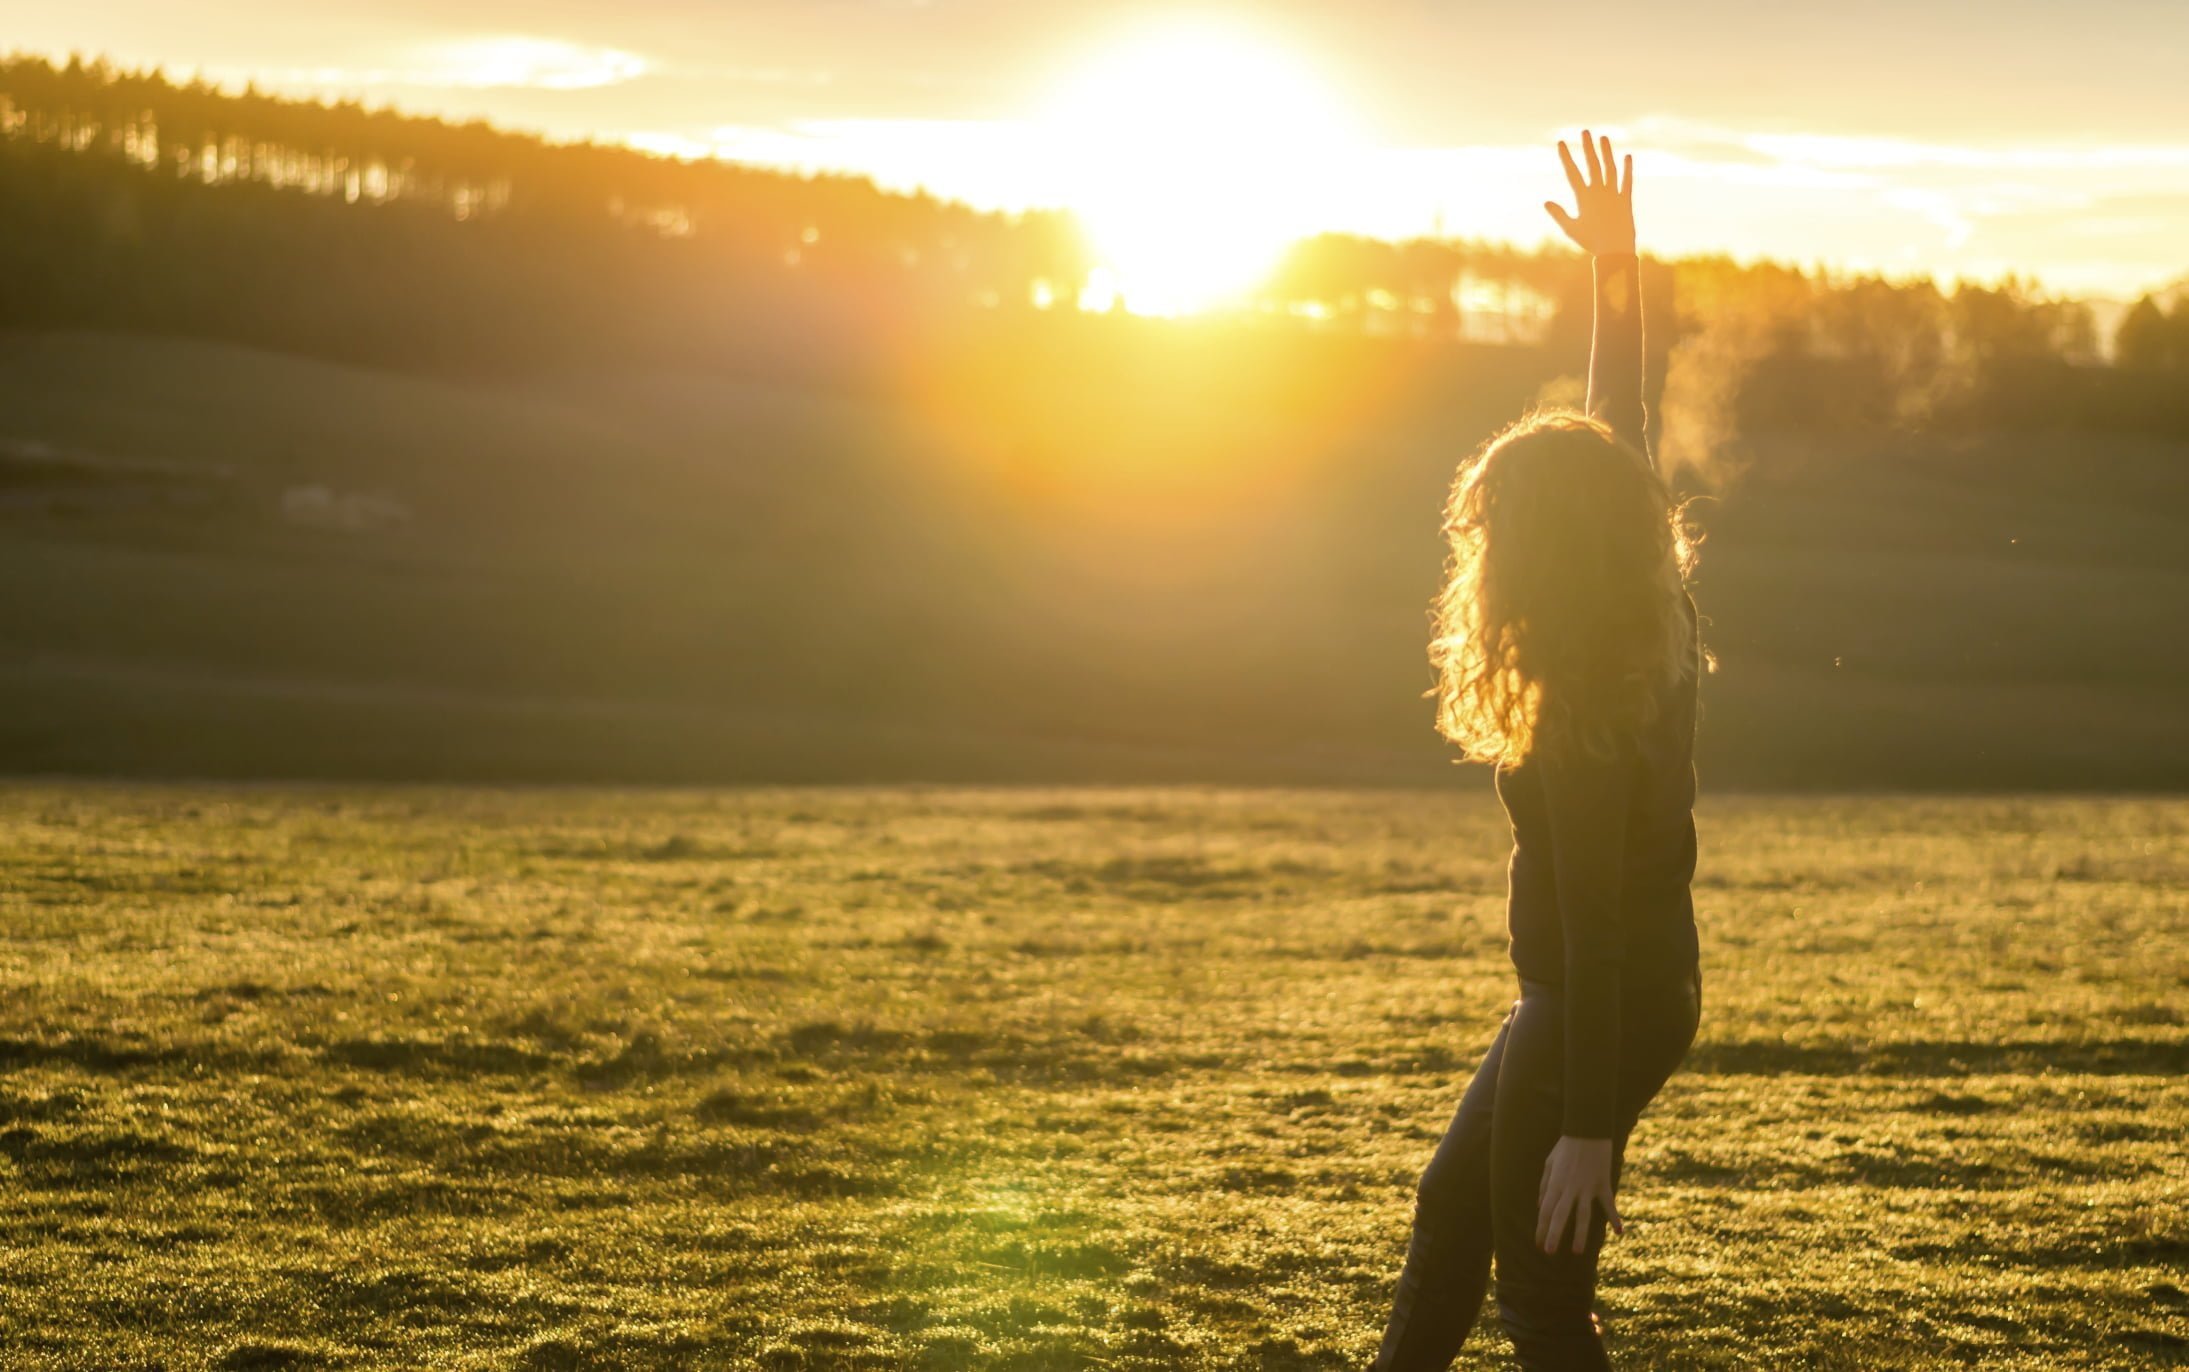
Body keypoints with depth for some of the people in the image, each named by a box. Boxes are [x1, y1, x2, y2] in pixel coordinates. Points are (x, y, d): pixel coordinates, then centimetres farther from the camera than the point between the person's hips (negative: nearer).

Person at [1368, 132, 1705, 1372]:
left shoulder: (1581, 722, -26)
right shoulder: (1658, 620, -2)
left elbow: (1599, 923, -26)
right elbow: (1626, 430, 10)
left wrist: (1588, 1126, -24)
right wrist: (1619, 269, 13)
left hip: (1603, 1008, -10)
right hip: (1650, 987, 10)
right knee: (1451, 1212, 21)